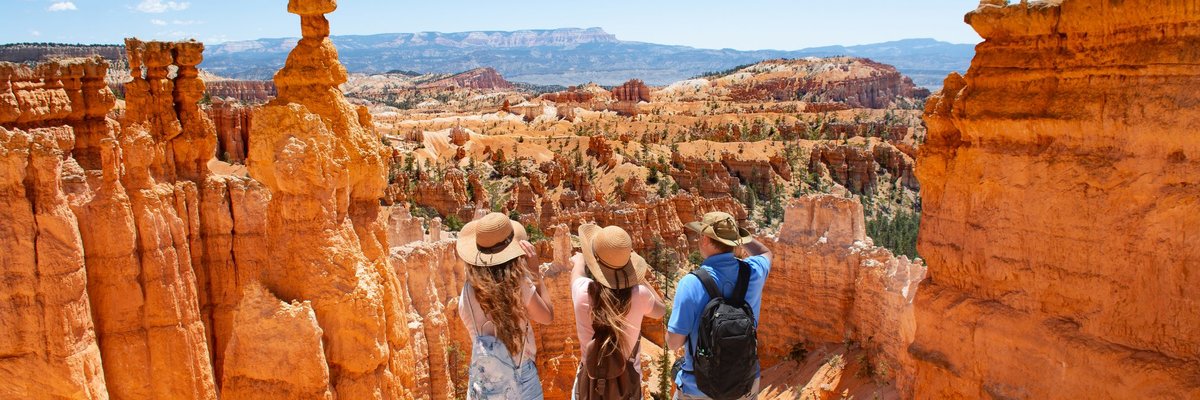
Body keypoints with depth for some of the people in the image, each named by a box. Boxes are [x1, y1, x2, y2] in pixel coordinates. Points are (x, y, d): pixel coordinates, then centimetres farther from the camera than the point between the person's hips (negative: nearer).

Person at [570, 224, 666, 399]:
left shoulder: (583, 291, -22)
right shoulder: (639, 295, -21)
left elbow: (578, 262, 5)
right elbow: (660, 310, 5)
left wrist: (580, 259, 26)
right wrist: (639, 279, 5)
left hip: (591, 381, 0)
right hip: (628, 382, 0)